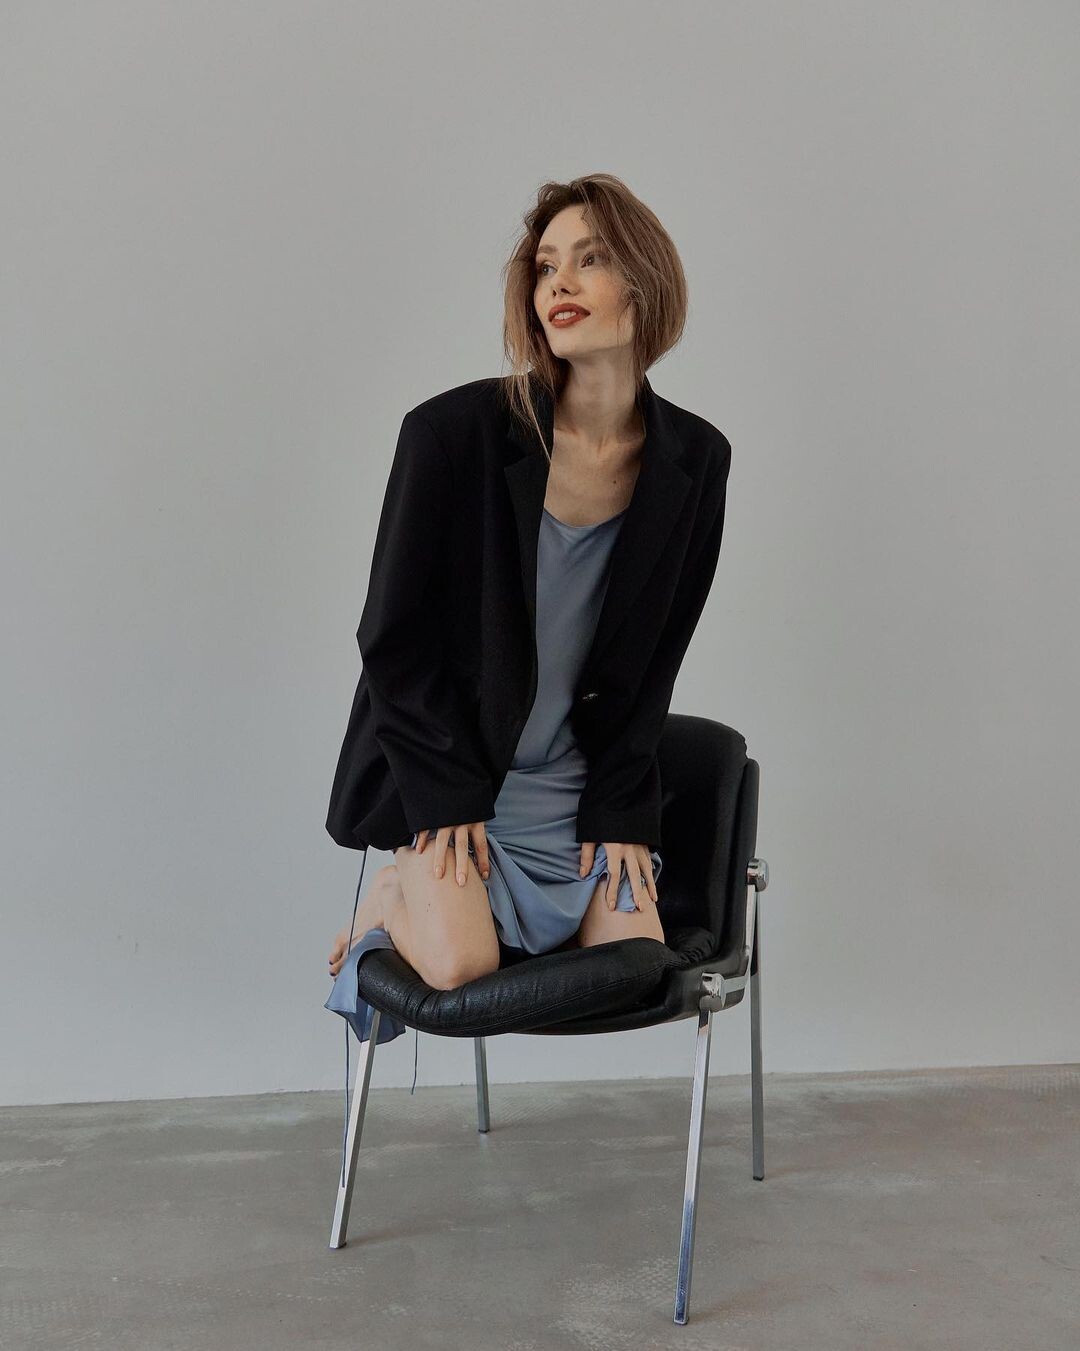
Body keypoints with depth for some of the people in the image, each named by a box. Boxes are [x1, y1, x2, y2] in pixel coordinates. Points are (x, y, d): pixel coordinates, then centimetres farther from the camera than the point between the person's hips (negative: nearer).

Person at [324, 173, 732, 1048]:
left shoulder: (694, 458, -5)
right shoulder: (455, 432, -17)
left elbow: (652, 661, 3)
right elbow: (395, 641, -10)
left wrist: (620, 811, -3)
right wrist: (446, 801, -12)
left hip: (578, 779, 4)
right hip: (445, 778, -3)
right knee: (460, 963, -20)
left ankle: (474, 900, 21)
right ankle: (396, 898, 15)